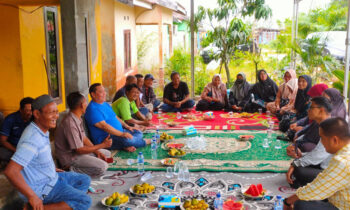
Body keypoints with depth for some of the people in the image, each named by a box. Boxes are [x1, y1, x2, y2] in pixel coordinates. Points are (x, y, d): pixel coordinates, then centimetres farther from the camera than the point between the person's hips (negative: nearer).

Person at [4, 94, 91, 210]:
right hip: (42, 190, -10)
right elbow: (10, 171, -36)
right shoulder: (33, 139, -30)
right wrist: (32, 196, -28)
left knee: (85, 180, 16)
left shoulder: (43, 130, 2)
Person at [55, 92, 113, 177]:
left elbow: (84, 138, 12)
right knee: (103, 167, -23)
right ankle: (72, 169, -11)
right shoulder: (70, 123, -27)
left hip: (78, 150, 10)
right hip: (70, 157, -10)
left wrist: (97, 151, 0)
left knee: (107, 153, 15)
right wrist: (102, 145, -18)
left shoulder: (77, 119, 3)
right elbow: (80, 150, -24)